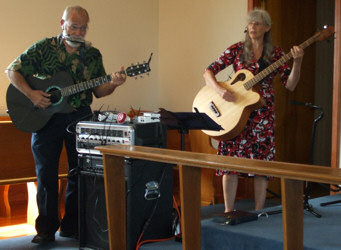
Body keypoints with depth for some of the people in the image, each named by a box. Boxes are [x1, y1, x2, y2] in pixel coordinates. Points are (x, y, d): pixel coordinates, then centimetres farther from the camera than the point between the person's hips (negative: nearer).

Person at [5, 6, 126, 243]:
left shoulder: (93, 54, 5)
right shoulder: (44, 48, -2)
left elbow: (98, 91, 5)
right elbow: (13, 70, -2)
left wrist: (113, 84, -15)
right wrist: (31, 94, -16)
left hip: (80, 117, 2)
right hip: (46, 116, -2)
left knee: (79, 172, 6)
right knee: (46, 174, 2)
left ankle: (72, 225, 20)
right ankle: (46, 228, 12)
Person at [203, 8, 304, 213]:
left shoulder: (275, 53, 5)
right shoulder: (237, 50, 3)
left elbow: (290, 85, 0)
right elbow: (208, 72, 0)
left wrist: (297, 62, -16)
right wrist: (219, 89, -19)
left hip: (263, 113, 1)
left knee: (262, 162, 1)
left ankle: (258, 213, 13)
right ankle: (229, 212, 10)